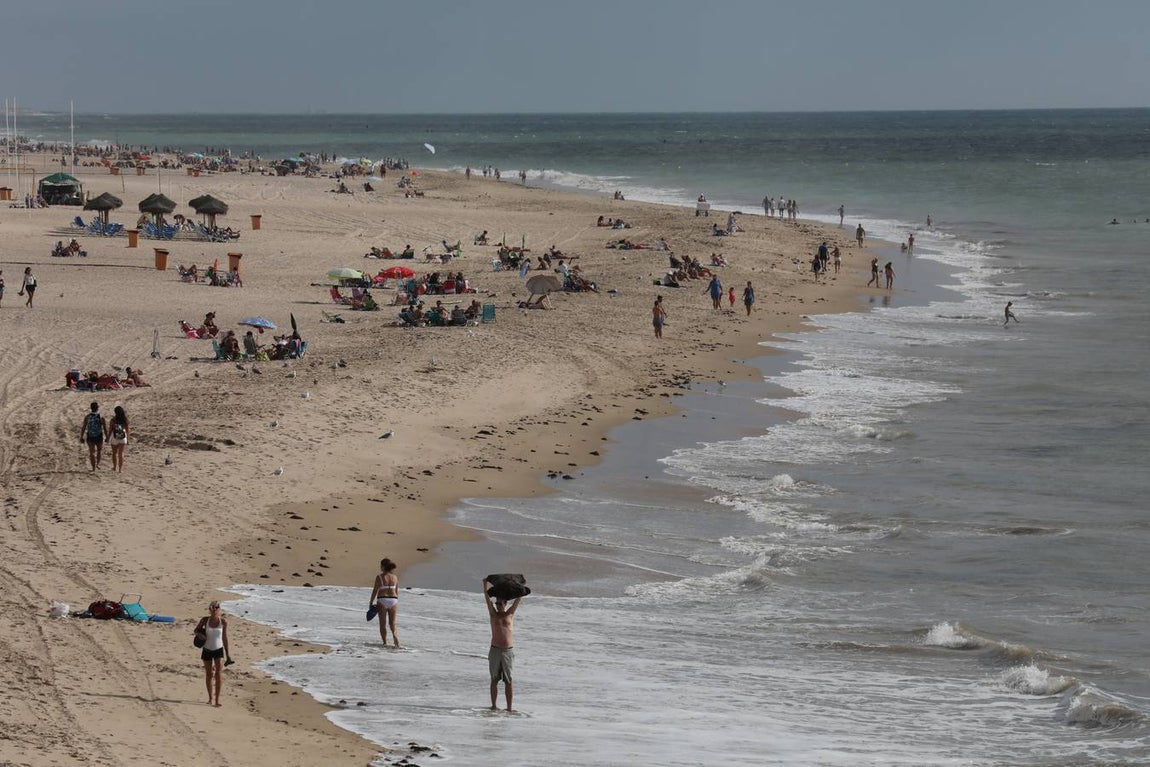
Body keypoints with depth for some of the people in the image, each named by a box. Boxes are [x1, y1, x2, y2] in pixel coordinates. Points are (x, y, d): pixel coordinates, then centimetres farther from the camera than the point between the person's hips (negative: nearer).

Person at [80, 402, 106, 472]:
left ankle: (93, 467, 5)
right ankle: (97, 464, 15)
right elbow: (105, 428, -6)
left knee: (92, 452, 7)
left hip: (90, 437, 1)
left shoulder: (87, 417, -6)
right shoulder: (101, 417, -10)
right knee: (99, 450, 23)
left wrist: (81, 437, 3)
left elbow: (83, 427, -5)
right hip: (99, 437, -1)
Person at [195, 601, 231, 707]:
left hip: (219, 650, -1)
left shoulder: (223, 622, -7)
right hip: (207, 650, 1)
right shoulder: (205, 620, -7)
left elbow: (224, 637, 3)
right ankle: (210, 698, 26)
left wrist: (227, 652, 7)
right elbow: (196, 630, 9)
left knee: (219, 674, -15)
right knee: (209, 675, 10)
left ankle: (217, 699, -13)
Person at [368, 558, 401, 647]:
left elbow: (375, 591, -6)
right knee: (392, 622, 15)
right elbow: (397, 592, 10)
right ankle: (394, 633, -14)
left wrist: (371, 603, 2)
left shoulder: (379, 577, -7)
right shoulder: (395, 578, 5)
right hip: (393, 600, 3)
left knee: (382, 623, 8)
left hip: (382, 600, -3)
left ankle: (385, 642, 3)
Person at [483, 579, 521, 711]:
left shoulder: (510, 614, 7)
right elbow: (487, 599, -1)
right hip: (495, 650, 1)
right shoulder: (493, 614, 7)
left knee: (508, 681, 1)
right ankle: (494, 705, 9)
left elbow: (517, 600, 3)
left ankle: (509, 707, 0)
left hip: (508, 652, -1)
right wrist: (485, 585, -9)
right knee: (494, 680, 4)